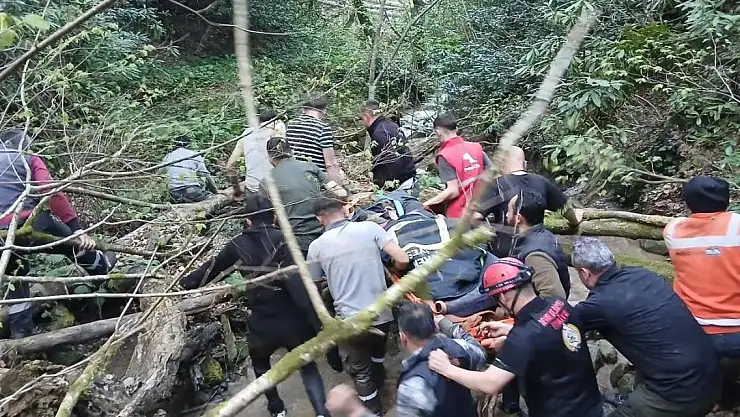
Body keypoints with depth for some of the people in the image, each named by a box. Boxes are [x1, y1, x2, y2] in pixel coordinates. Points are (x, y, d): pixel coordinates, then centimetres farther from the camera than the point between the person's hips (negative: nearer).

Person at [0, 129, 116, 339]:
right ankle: (102, 267, 48)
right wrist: (78, 229, -10)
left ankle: (20, 331, 31)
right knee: (72, 243, 24)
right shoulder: (28, 159, 10)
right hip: (29, 223, -5)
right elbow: (52, 194, -5)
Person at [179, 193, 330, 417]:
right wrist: (318, 322, -21)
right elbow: (298, 284, -21)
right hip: (292, 323, -2)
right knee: (307, 366, 23)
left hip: (262, 326, 2)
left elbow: (212, 268, 15)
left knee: (260, 364, 33)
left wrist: (186, 282, 35)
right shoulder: (282, 239, -12)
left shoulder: (237, 245, -2)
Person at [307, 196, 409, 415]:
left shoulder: (317, 246, -4)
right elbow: (402, 259, -12)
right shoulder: (370, 228, -6)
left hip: (350, 321, -2)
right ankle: (378, 380, 59)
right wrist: (390, 270, 10)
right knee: (377, 354, 35)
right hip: (382, 314, 3)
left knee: (360, 372, 21)